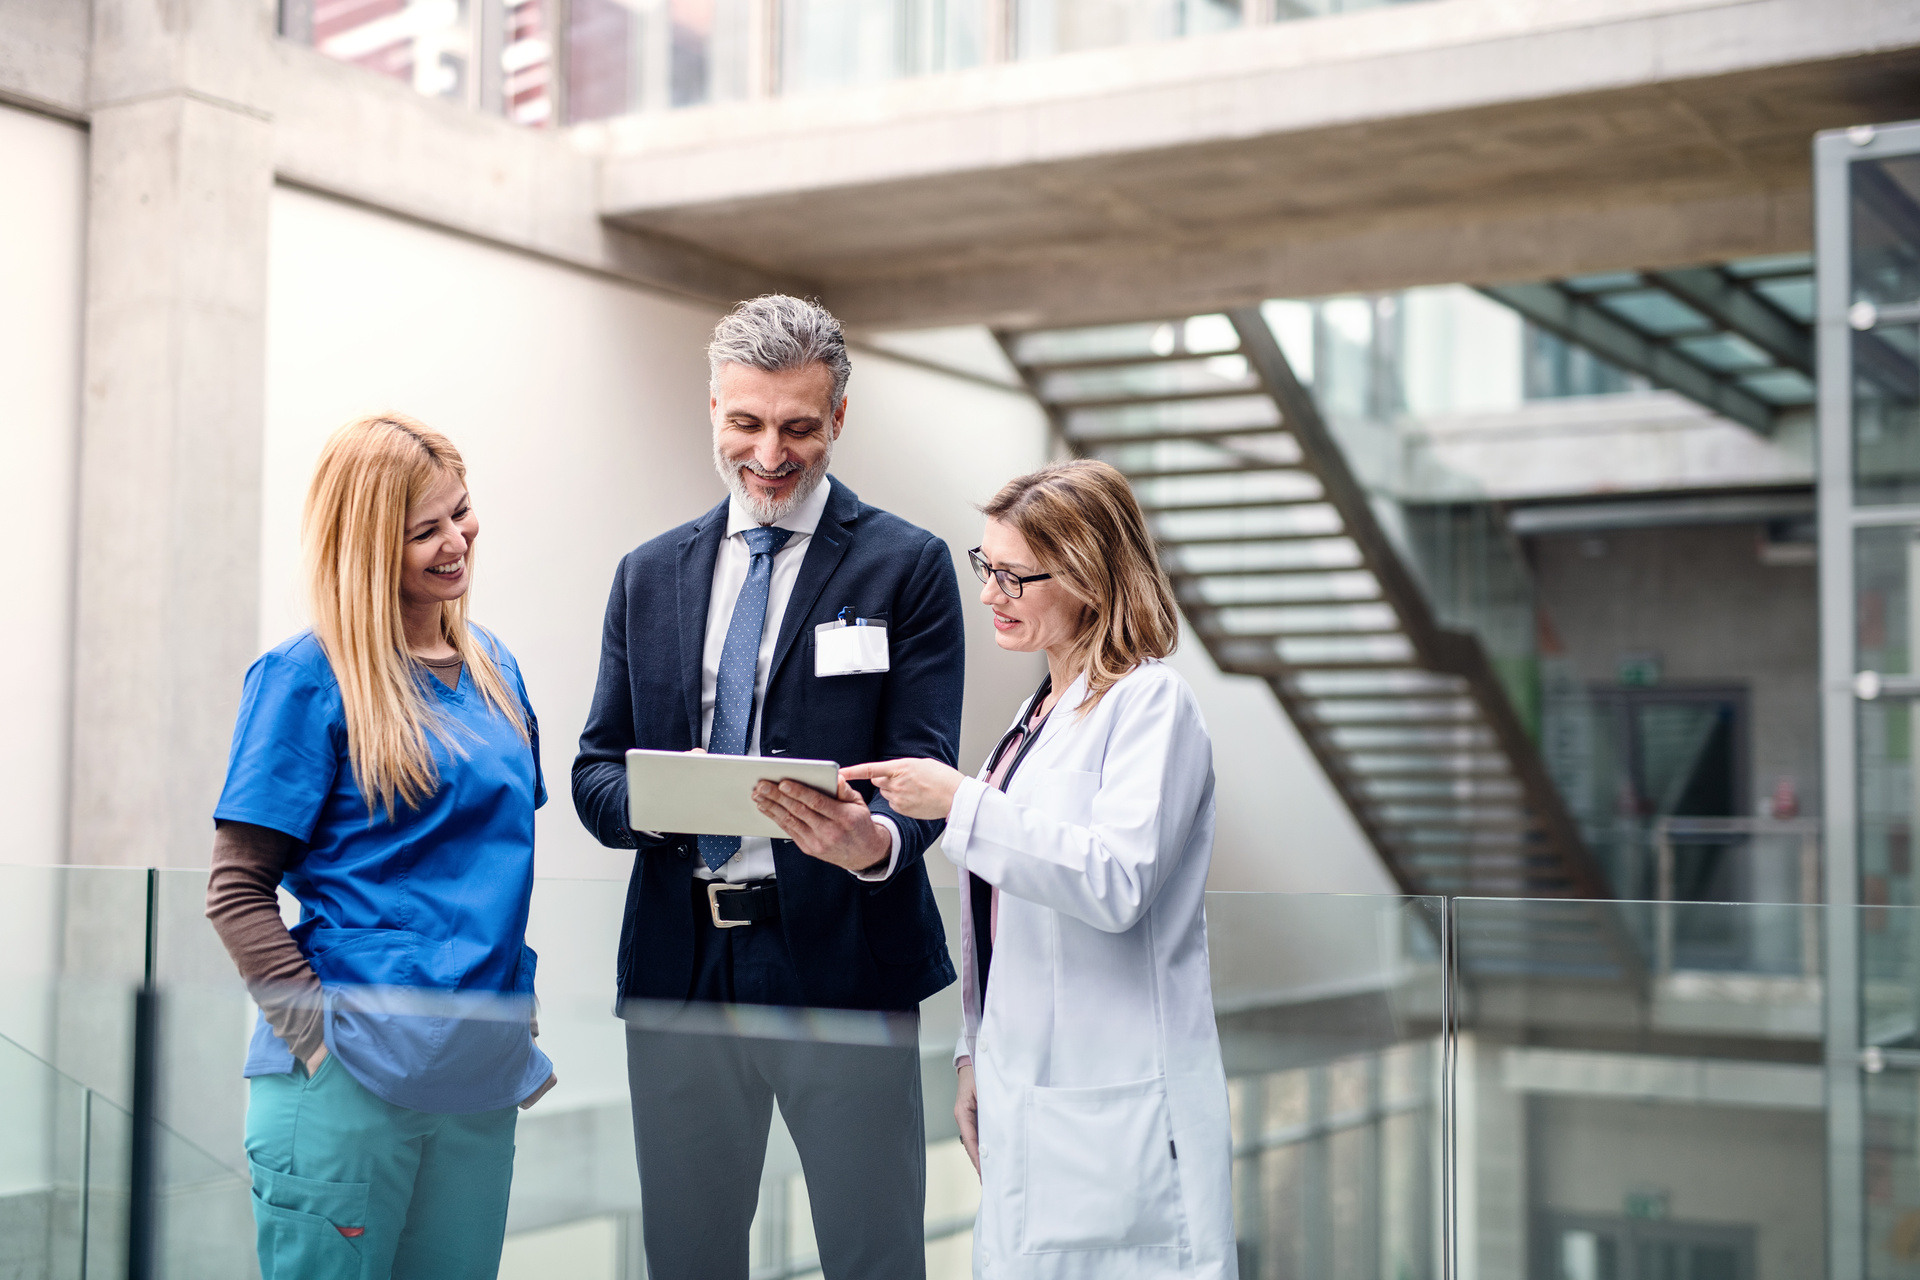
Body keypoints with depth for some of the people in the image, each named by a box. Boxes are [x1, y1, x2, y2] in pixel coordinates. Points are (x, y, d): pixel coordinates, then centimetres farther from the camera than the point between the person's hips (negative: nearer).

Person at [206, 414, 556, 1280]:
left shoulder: (493, 672, 11)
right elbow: (238, 890, -9)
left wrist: (521, 1026, 11)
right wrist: (321, 1037, -16)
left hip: (482, 1078, 6)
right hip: (350, 1081, -6)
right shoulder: (308, 677, -8)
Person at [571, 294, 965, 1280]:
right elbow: (595, 770, 10)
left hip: (841, 963, -4)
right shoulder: (649, 574, 12)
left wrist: (876, 843, -30)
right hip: (679, 966, 4)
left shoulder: (907, 566, 0)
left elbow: (923, 768, -7)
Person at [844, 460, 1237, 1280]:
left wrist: (961, 804, -25)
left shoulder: (1152, 702, -9)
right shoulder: (1040, 711, 16)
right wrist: (976, 1058, 19)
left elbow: (1117, 881, -23)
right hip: (1024, 1098, 8)